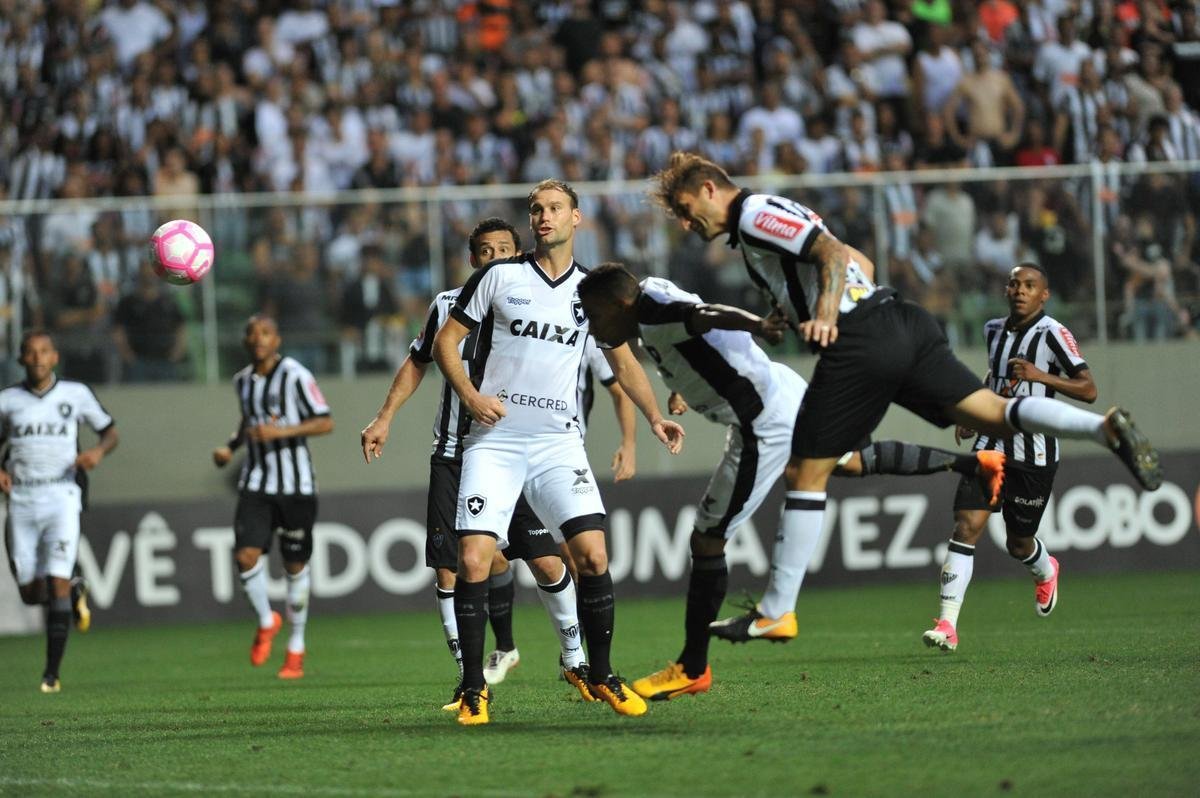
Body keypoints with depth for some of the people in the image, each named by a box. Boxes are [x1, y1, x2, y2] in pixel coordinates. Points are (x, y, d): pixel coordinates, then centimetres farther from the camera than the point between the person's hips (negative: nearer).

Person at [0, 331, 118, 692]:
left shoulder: (76, 394, 5)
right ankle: (75, 594, 39)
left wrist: (99, 451, -8)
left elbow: (110, 431, 14)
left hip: (62, 498, -2)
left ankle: (52, 673, -9)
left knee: (57, 583, -14)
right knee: (31, 592, 5)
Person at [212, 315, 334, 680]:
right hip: (256, 484, 4)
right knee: (246, 555, -14)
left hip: (296, 485, -4)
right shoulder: (243, 381, 10)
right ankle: (266, 621, 13)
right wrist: (230, 447, 10)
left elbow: (325, 423, -11)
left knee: (296, 565, 4)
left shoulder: (295, 376, -8)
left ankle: (296, 649, 19)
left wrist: (281, 431, -22)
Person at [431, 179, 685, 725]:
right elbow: (446, 340, 5)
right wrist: (469, 394, -10)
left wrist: (654, 417, 8)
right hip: (493, 440, -2)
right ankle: (473, 689, -1)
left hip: (558, 442, 2)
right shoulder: (499, 276, 2)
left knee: (593, 553, -13)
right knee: (473, 560, -13)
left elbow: (623, 361, 20)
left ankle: (597, 674, 5)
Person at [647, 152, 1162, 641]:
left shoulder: (754, 217, -3)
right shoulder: (775, 215, 25)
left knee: (805, 473, -1)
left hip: (860, 344, -9)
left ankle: (774, 613, 4)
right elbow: (862, 263, 30)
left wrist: (825, 314, -29)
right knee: (994, 413, -1)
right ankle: (1105, 427, -23)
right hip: (902, 322, 9)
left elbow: (834, 254, -17)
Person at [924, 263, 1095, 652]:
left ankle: (1045, 571, 49)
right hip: (992, 444, 4)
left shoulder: (1052, 334, -12)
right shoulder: (994, 330, 9)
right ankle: (947, 625, -15)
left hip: (1035, 452, -4)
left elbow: (1088, 389, -16)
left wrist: (1041, 376, -27)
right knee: (967, 525, -13)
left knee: (1019, 543, 9)